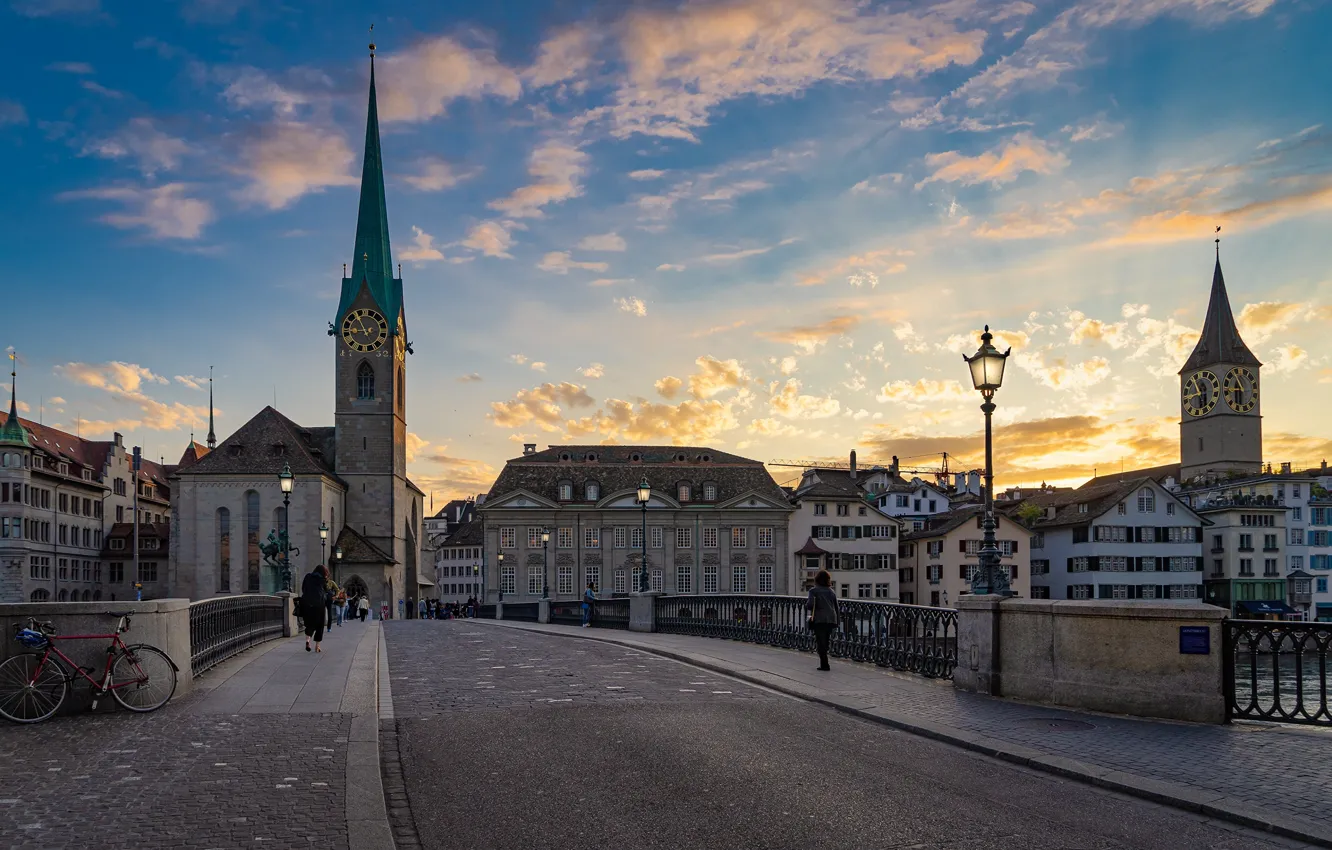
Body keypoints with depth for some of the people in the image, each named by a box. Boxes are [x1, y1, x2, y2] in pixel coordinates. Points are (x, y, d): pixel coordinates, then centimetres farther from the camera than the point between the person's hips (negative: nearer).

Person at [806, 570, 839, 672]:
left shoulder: (814, 590, -5)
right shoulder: (831, 591, 11)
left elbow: (811, 605, -17)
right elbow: (836, 607, 12)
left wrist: (806, 606, 5)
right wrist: (836, 621, 18)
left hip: (819, 620, -5)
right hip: (831, 620, 5)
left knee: (820, 642, -1)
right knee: (825, 642, 16)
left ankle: (824, 664, -8)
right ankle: (824, 663, 20)